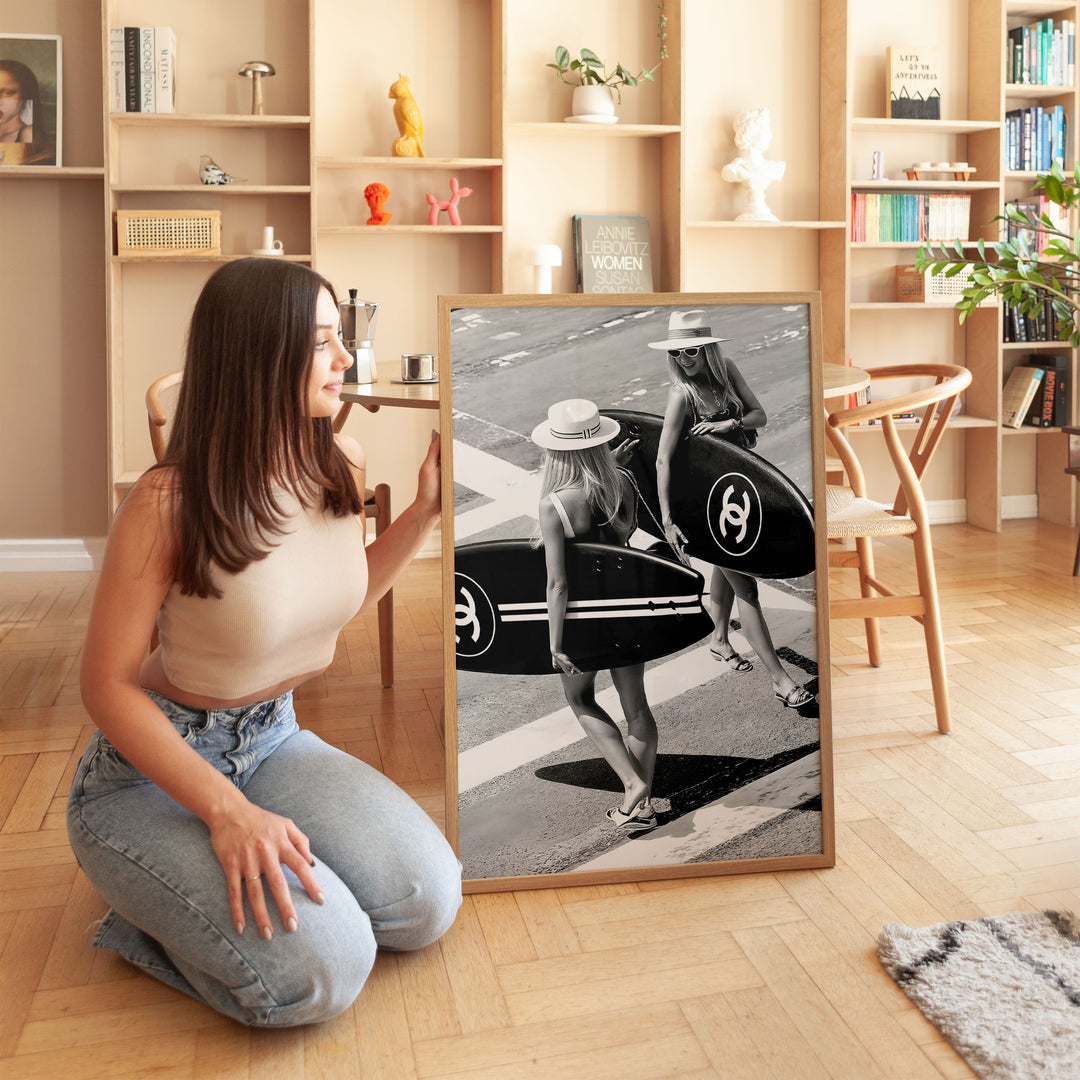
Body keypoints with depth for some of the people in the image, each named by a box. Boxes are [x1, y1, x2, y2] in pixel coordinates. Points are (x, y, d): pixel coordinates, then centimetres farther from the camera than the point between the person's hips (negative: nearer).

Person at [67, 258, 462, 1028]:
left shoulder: (344, 467, -6)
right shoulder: (169, 504, -24)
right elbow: (108, 686, -18)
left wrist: (427, 509, 1)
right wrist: (226, 810, -26)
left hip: (273, 739, 6)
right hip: (148, 769, -6)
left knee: (428, 905, -11)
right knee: (320, 971, -22)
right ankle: (153, 922, 7)